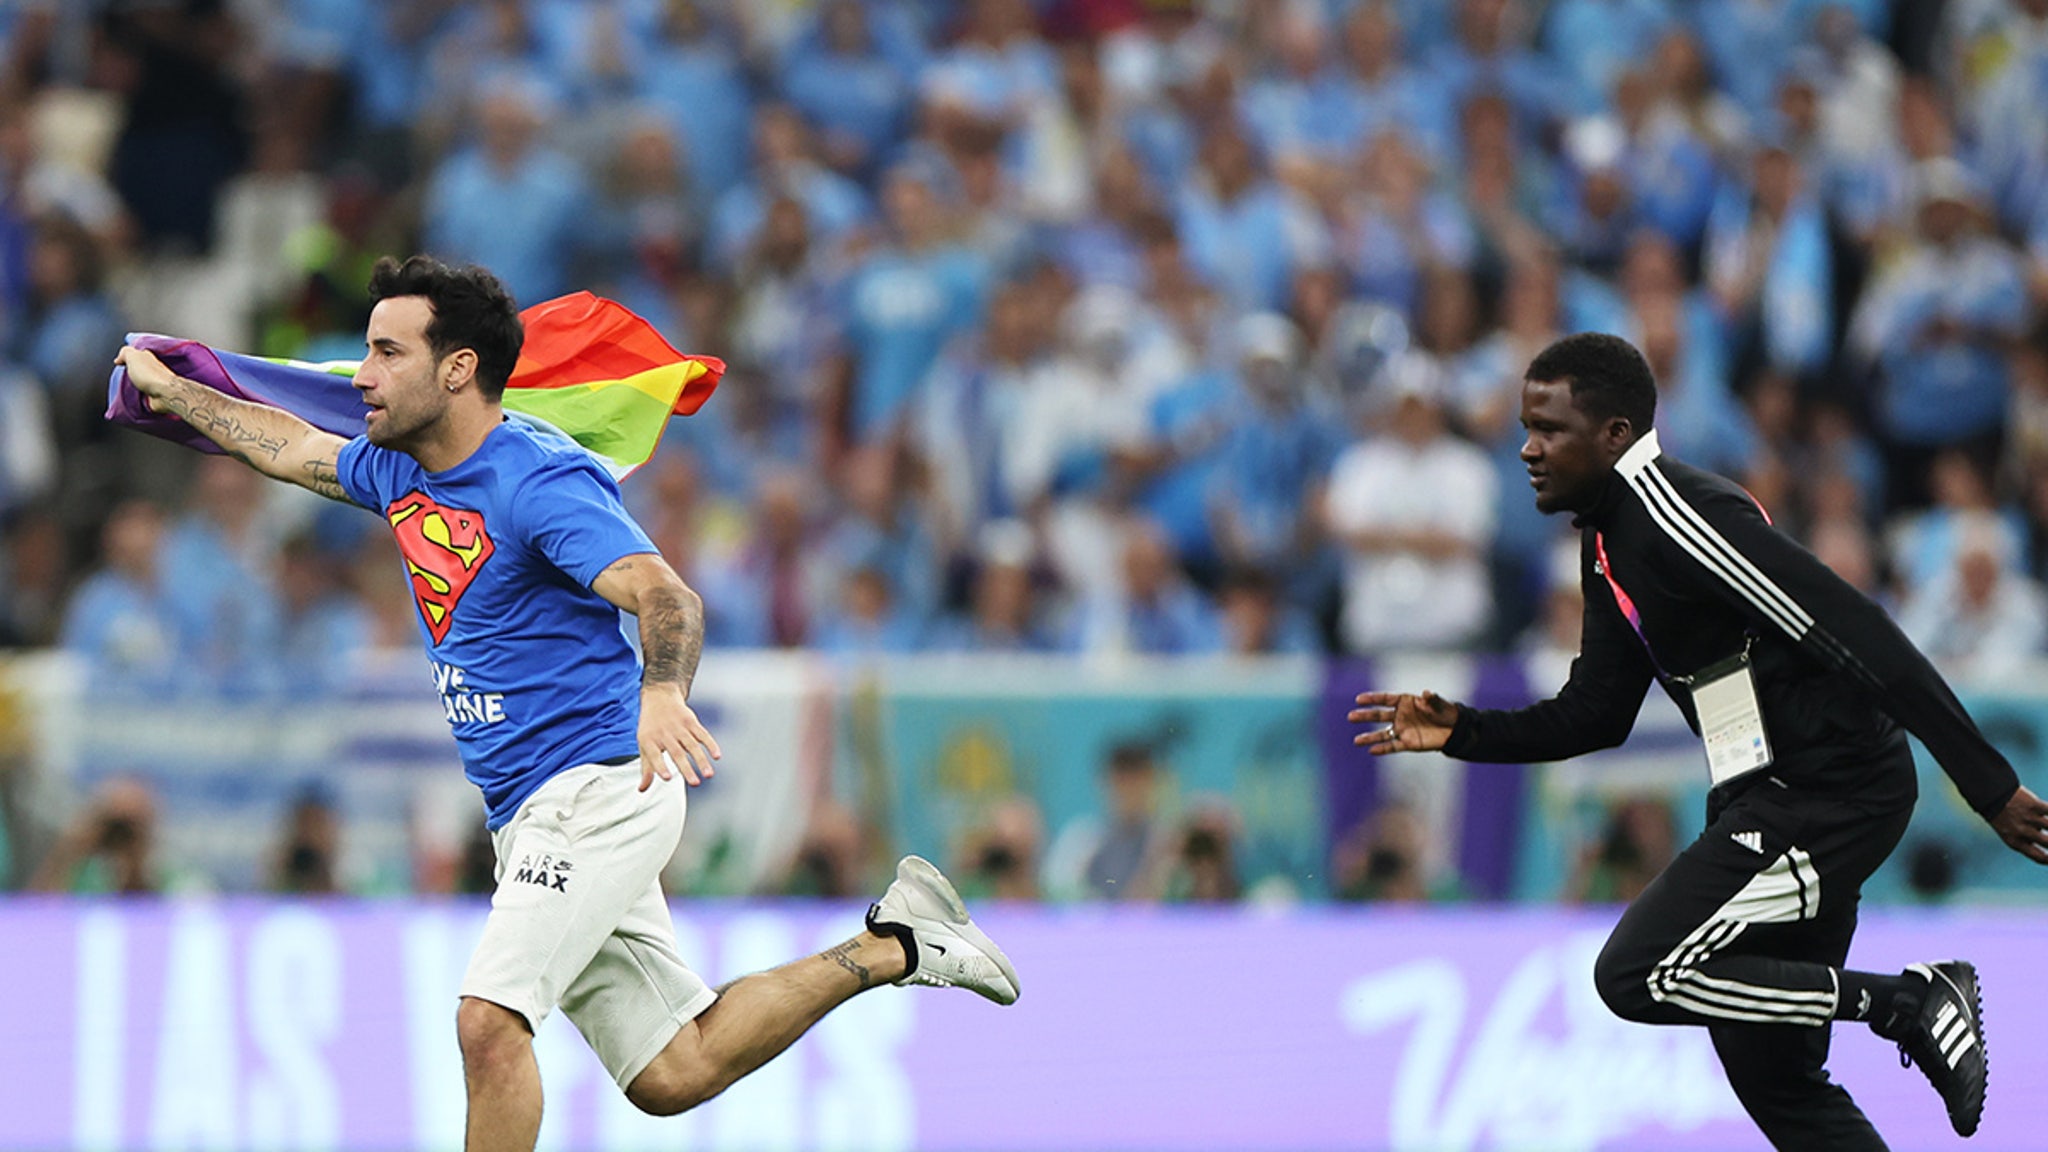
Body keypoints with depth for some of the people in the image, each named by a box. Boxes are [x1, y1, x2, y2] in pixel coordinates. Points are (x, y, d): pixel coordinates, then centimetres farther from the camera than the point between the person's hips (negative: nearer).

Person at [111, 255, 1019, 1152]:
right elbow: (288, 445, 30)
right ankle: (891, 948, 19)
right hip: (530, 819, 9)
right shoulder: (399, 472, 10)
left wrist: (661, 693, -49)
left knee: (489, 1021, -24)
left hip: (601, 787, -9)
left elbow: (666, 599, -29)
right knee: (672, 1075, 6)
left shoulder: (542, 483, -16)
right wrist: (168, 388, 39)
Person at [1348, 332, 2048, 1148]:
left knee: (1638, 974, -15)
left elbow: (1861, 640, -23)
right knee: (1773, 1079, 11)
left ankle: (1910, 1002, -10)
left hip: (1826, 796, -10)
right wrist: (1463, 732, 5)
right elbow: (1595, 712, 20)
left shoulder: (1679, 516, -20)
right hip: (1774, 802, 10)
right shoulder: (1610, 539, 12)